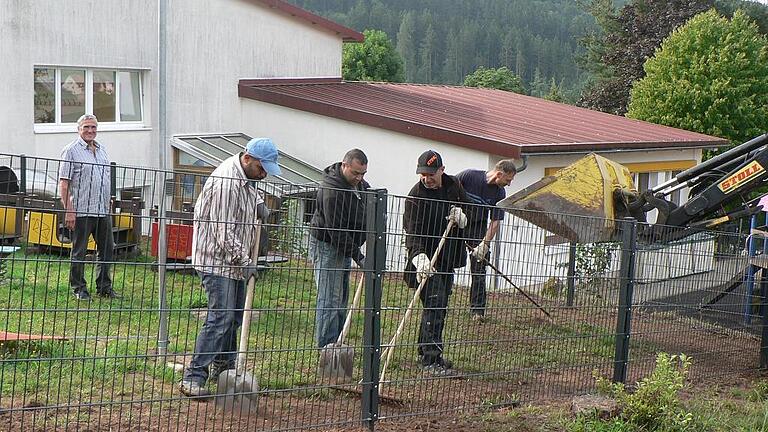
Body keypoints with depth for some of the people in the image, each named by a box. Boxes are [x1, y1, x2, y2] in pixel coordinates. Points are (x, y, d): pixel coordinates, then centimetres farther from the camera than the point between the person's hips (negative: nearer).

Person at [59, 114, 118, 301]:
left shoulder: (102, 150, 16)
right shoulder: (71, 151, -5)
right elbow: (63, 183, -10)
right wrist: (68, 210, -16)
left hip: (103, 210, 7)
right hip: (81, 211, -7)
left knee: (107, 249, 10)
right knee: (79, 252, 2)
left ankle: (104, 287, 20)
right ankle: (79, 289, 11)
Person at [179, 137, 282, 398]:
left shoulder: (246, 178, 9)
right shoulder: (226, 182, -22)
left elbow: (254, 199, 30)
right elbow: (224, 231, -24)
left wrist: (259, 205, 5)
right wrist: (245, 262, -20)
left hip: (235, 260, 10)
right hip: (217, 261, -10)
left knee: (235, 317, 14)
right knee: (220, 318, -14)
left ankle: (223, 368, 27)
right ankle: (193, 378, -13)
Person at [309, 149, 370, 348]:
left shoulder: (361, 184, 4)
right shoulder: (332, 190, -25)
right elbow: (336, 231, -26)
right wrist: (359, 258, -25)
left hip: (346, 246, 9)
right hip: (327, 246, -9)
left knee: (341, 300, 12)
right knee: (330, 299, -10)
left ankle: (335, 343, 18)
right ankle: (326, 347, -8)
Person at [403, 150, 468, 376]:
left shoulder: (454, 186, 4)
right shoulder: (416, 196, -14)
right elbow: (413, 231, -22)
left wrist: (461, 216, -8)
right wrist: (419, 256, -39)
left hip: (448, 257, 7)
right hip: (426, 259, -7)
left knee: (440, 306, 12)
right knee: (434, 304, -15)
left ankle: (427, 352, 24)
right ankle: (431, 360, -15)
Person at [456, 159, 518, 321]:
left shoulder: (500, 193, -11)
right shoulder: (468, 176, -20)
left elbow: (496, 221, -10)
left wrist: (484, 244, -19)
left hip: (479, 227, 2)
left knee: (479, 268, -3)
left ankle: (477, 309, -1)